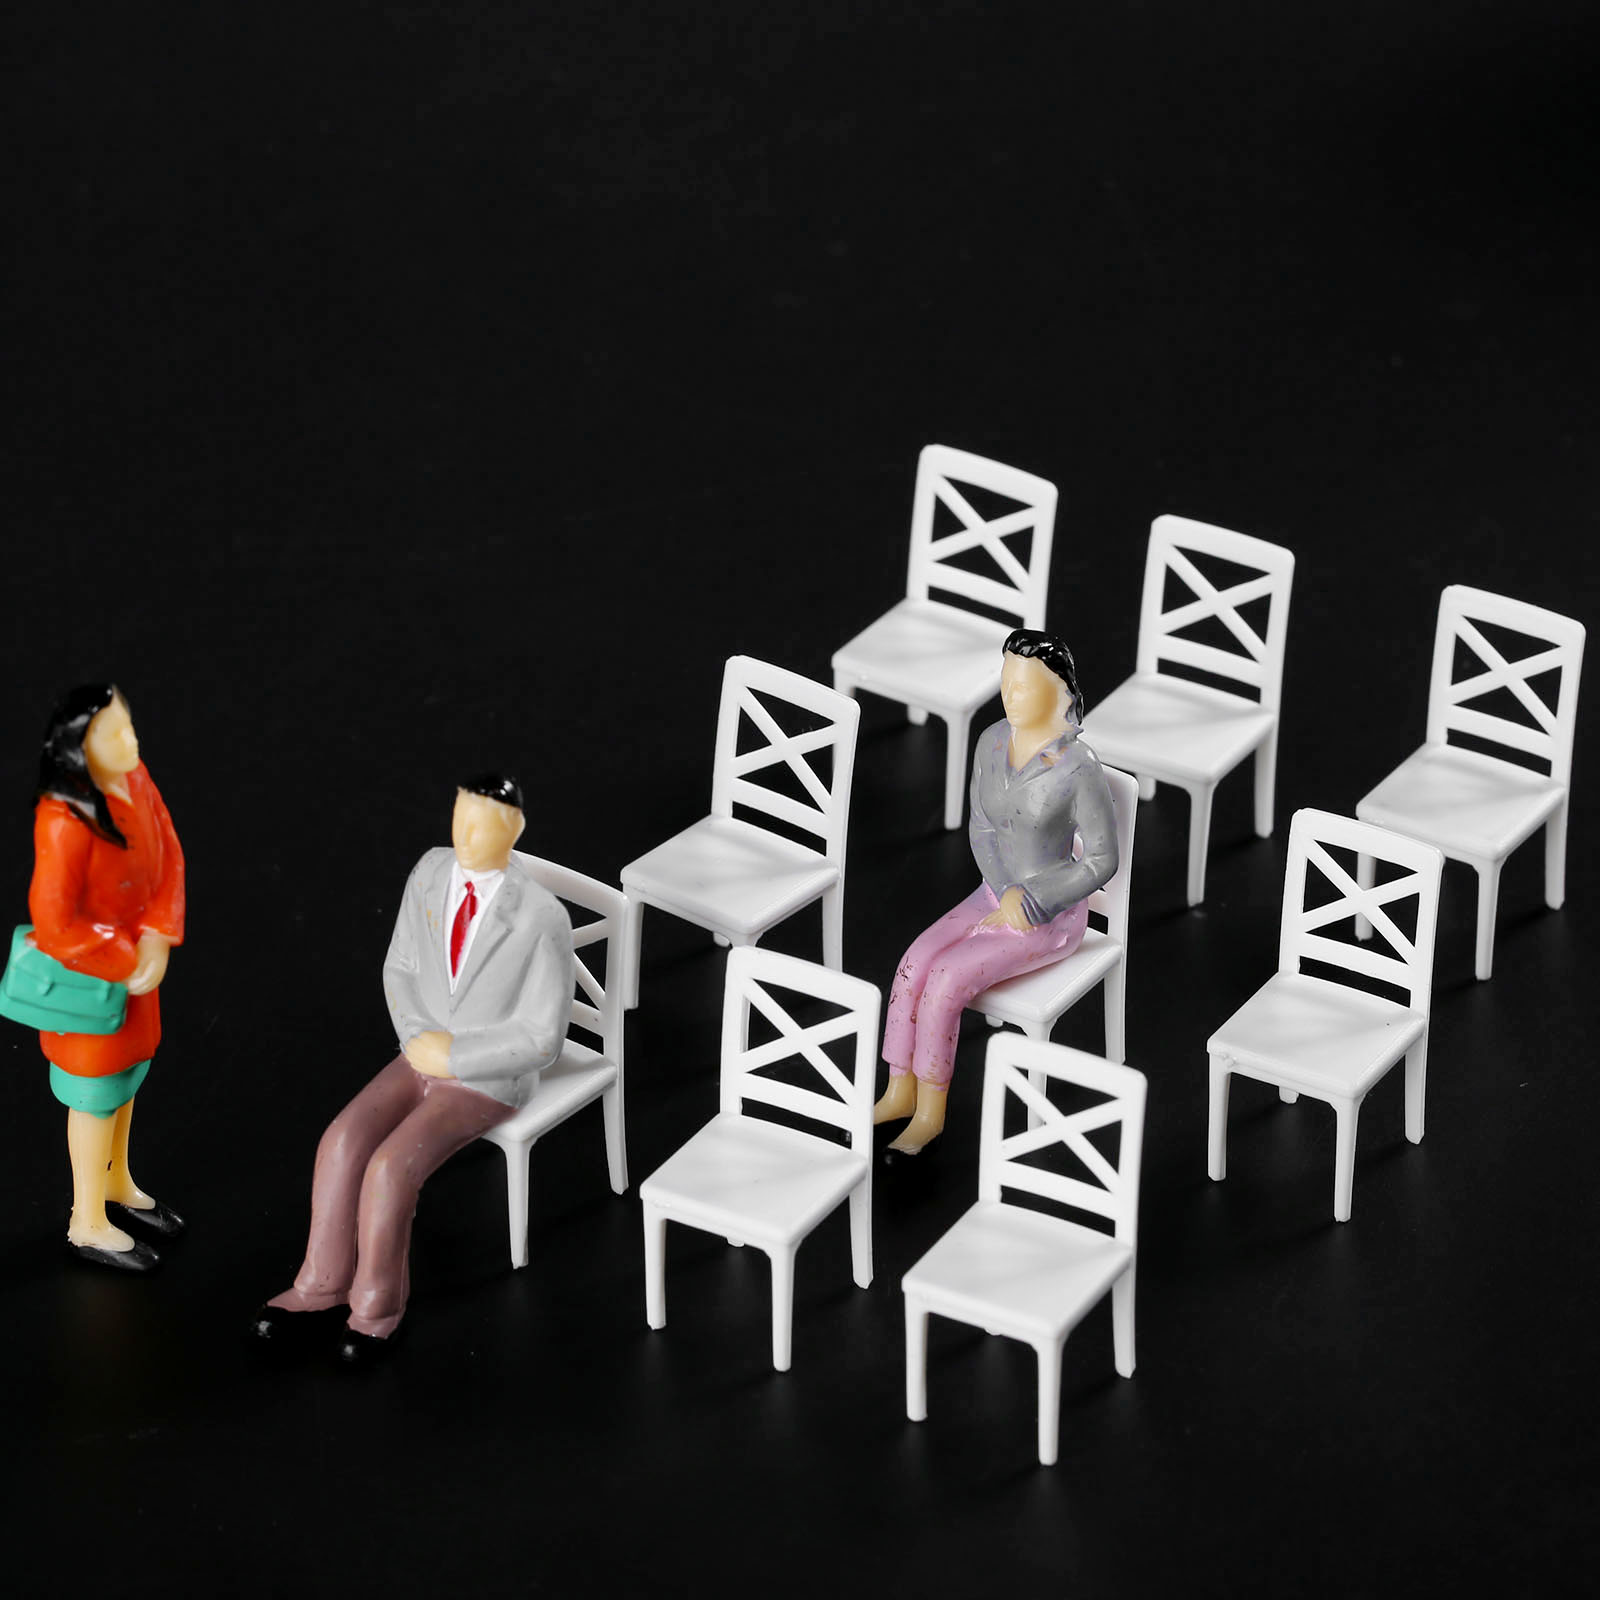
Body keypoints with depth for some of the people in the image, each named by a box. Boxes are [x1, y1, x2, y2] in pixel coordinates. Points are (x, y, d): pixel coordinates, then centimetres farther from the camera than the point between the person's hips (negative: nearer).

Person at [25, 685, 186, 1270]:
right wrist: (127, 965, -20)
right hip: (88, 976, -7)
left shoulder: (136, 782, -10)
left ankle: (116, 1184, 48)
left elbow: (169, 858, -2)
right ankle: (88, 1224, 28)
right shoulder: (65, 822, -33)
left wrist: (157, 940, -14)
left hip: (138, 961, 7)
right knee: (98, 1093, 9)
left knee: (129, 1073, 25)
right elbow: (54, 923, -30)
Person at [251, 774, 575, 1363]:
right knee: (343, 1143, -15)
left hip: (489, 1078, -5)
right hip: (427, 1056, 5)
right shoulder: (431, 872, -8)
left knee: (391, 1168, -23)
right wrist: (421, 1043, -11)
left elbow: (543, 1038, -20)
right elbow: (401, 968, 5)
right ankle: (319, 1283, 1)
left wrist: (451, 1056, -19)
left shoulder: (542, 921, -26)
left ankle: (375, 1302, -2)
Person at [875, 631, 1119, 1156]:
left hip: (1054, 914, -6)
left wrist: (1029, 904, -17)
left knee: (946, 979, -22)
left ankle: (930, 1112, -8)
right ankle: (900, 1093, -7)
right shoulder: (991, 742, -3)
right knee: (915, 963, -17)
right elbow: (981, 826, 6)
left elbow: (1102, 860, -16)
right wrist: (1007, 896, -10)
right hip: (996, 895, 6)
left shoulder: (1079, 767, -22)